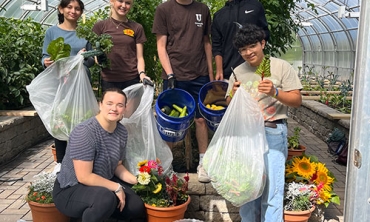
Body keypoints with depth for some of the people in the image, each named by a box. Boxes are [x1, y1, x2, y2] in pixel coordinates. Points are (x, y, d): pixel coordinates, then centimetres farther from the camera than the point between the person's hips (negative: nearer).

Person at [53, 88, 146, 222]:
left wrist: (137, 181, -6)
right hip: (71, 190, -7)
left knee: (137, 208, -6)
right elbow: (84, 177, -27)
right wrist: (117, 188, -22)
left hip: (102, 184, 7)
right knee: (106, 198, -36)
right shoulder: (84, 132, -27)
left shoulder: (122, 132, -3)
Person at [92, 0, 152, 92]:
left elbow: (139, 57, 7)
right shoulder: (100, 26, 7)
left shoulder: (137, 28, 10)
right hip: (108, 81, 0)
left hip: (132, 80, 1)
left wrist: (142, 73, -10)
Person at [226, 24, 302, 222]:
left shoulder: (281, 67, -1)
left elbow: (297, 100, -4)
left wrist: (275, 92, -20)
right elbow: (229, 105, 14)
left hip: (272, 133, -4)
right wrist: (233, 94, -8)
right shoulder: (238, 72, 10)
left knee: (271, 187, -6)